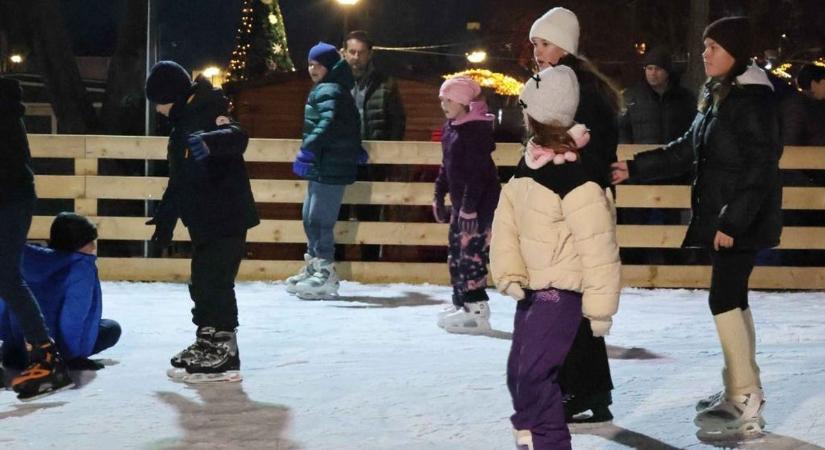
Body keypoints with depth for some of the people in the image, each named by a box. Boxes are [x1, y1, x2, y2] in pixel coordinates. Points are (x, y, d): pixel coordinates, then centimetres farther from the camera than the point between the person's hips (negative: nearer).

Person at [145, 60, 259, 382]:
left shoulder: (208, 113, -13)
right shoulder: (183, 124, 18)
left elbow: (237, 137, -36)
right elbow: (178, 180, 26)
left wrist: (209, 142, -55)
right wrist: (166, 218, 30)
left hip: (227, 220, -10)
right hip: (204, 222, 10)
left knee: (216, 285, -9)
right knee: (202, 285, 15)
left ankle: (224, 355, -4)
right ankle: (206, 346, 25)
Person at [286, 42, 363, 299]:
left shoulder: (328, 91, -12)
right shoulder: (325, 90, 20)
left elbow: (327, 123, -29)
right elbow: (351, 124, 29)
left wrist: (309, 148, -37)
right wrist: (356, 150, 37)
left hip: (330, 169, -11)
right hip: (321, 168, 11)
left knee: (319, 220, -10)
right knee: (309, 218, 17)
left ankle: (325, 276, -6)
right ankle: (314, 268, 27)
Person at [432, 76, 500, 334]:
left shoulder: (476, 129, -17)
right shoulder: (450, 128, 12)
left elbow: (477, 172, -21)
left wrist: (469, 208, -23)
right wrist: (439, 196, 20)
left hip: (481, 202, -10)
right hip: (461, 201, 10)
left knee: (471, 254, -12)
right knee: (455, 252, 14)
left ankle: (476, 310, -11)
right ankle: (461, 304, 23)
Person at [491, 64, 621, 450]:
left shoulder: (576, 180, -21)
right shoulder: (526, 166, 5)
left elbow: (598, 248, -20)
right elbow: (506, 224, 3)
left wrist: (600, 306, -16)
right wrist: (510, 274, -10)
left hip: (562, 291, -9)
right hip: (532, 287, 9)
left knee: (535, 374, -15)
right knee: (517, 372, 14)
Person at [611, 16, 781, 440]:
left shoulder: (753, 100, -16)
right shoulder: (717, 96, 14)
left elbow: (760, 168, -20)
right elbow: (686, 149, 20)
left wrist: (733, 221, -23)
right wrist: (634, 168, 14)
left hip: (742, 221, -10)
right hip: (719, 216, 10)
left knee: (724, 299, -11)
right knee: (732, 298, 14)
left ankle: (746, 408, -8)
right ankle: (742, 389, 24)